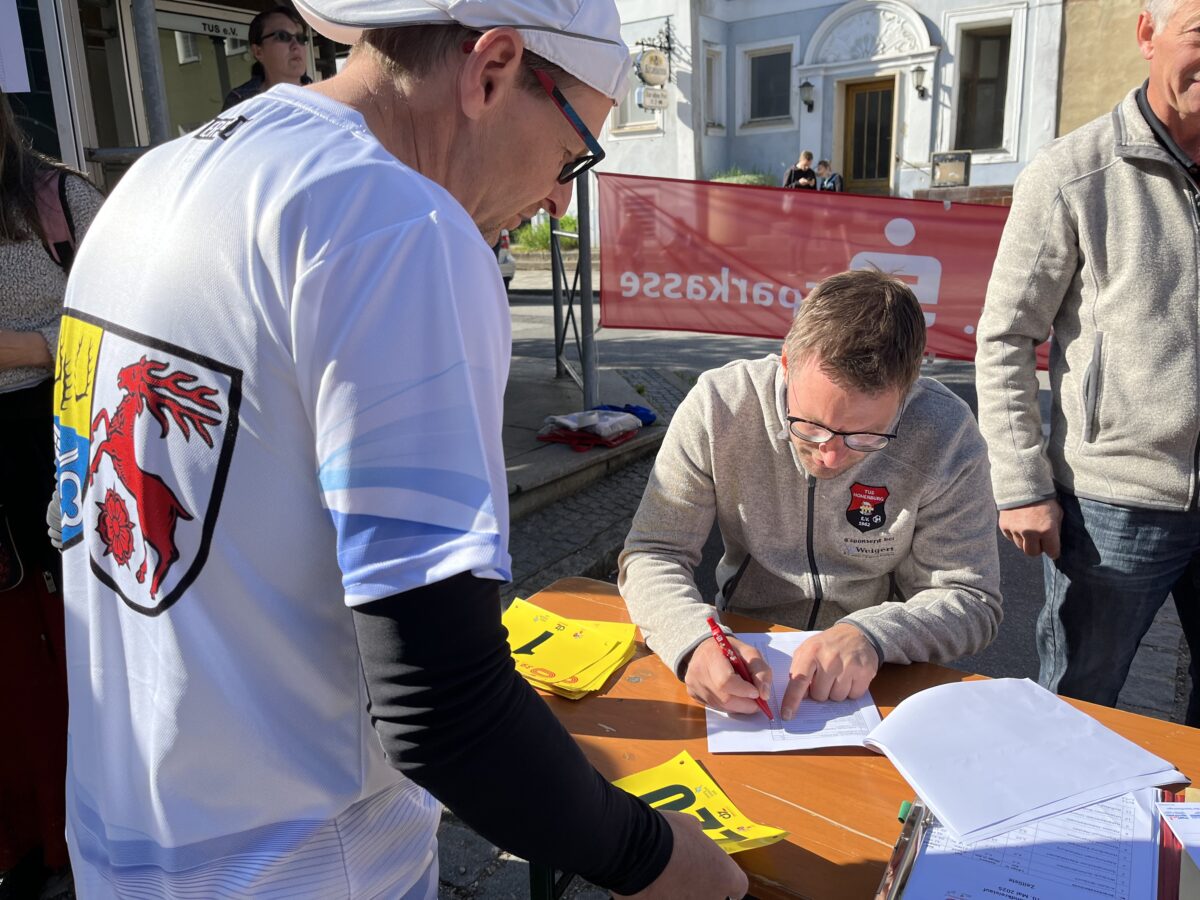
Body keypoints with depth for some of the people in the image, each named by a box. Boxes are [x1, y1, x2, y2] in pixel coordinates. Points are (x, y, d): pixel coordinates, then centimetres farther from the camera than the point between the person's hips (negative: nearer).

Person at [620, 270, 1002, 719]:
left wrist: (871, 634, -29)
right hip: (742, 656, 1)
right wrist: (695, 641, -32)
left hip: (879, 684, 0)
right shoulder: (717, 406, -16)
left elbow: (972, 600, -9)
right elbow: (652, 554, -12)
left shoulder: (945, 435, -16)